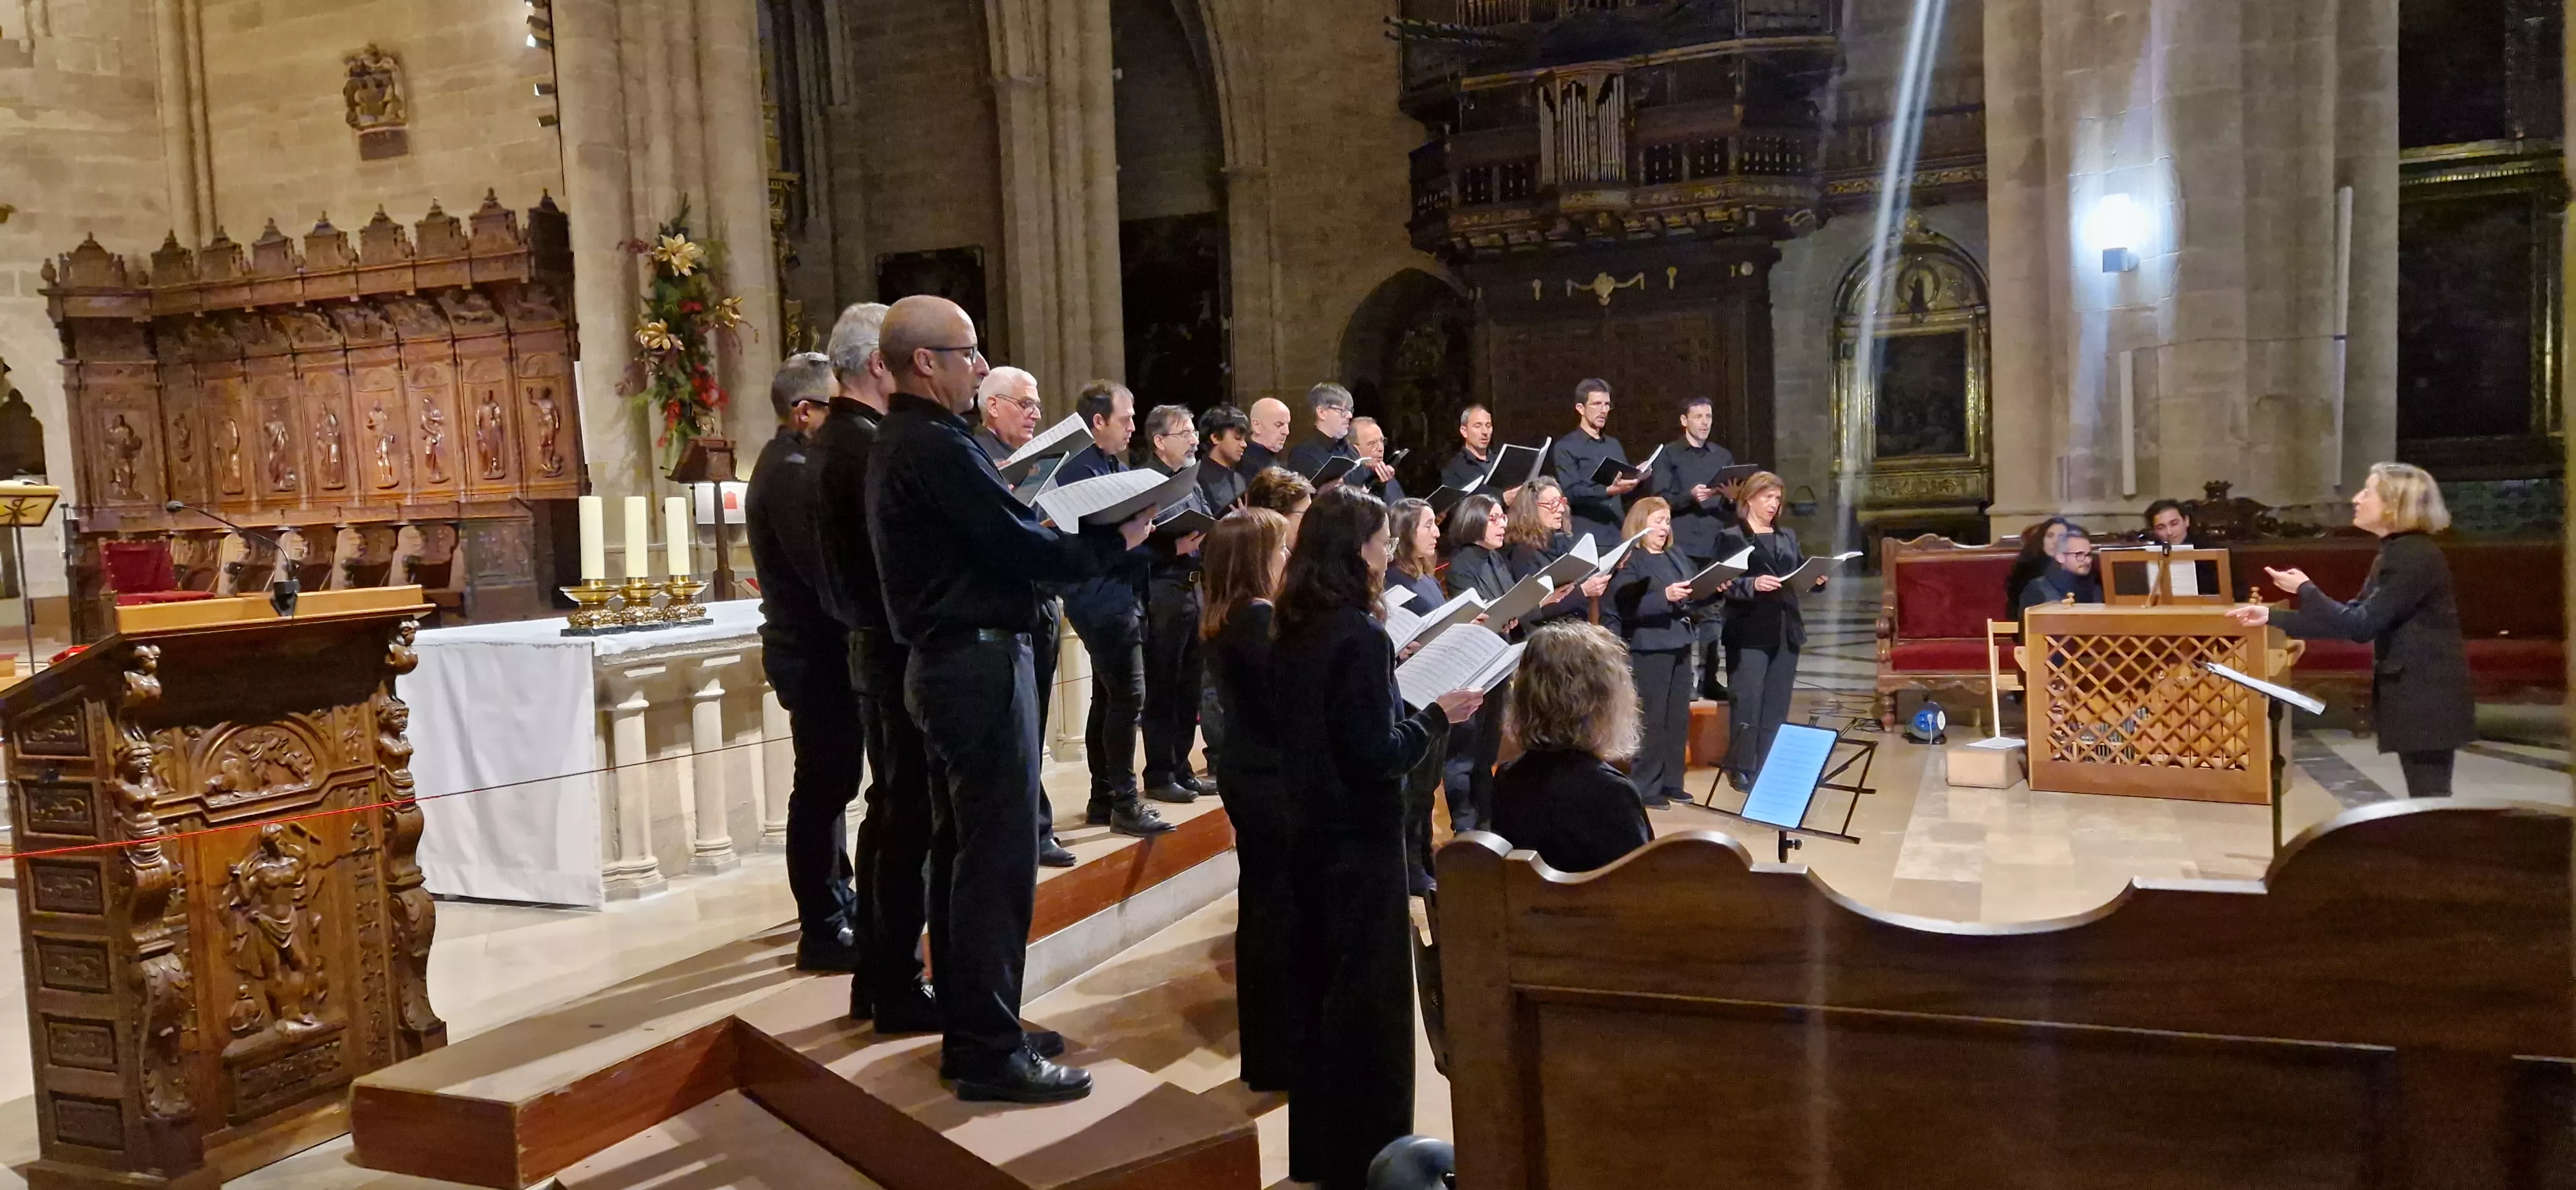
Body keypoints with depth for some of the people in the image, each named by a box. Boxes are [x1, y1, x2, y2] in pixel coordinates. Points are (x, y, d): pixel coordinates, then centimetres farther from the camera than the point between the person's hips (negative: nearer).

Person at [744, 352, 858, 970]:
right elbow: (825, 570, -26)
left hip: (810, 645, 11)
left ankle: (836, 900, 31)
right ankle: (823, 930, 1)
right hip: (815, 652, -11)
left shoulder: (792, 463, 15)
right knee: (823, 786, -5)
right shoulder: (793, 472, -18)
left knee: (830, 781, 19)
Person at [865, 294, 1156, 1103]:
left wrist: (1083, 540, 6)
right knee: (1000, 859, -6)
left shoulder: (899, 444, 16)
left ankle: (968, 1027, 24)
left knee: (963, 848, 15)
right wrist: (1116, 543, -6)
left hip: (942, 661, 11)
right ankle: (990, 1051, -1)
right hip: (981, 660, -11)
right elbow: (1019, 546, -19)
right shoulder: (937, 446, -17)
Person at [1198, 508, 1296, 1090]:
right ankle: (1279, 1057, 5)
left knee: (1260, 907, 16)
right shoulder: (1262, 620, -19)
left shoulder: (1222, 621, 9)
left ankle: (1263, 1049, 26)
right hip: (1275, 778, -10)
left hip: (1244, 772, 10)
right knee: (1284, 911, -2)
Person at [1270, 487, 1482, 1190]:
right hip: (1359, 839, -8)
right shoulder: (1360, 635, -20)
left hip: (1309, 829, 8)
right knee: (1370, 996, 3)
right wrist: (1438, 715, -8)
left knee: (1320, 985, 17)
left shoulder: (1291, 631, 5)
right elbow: (1380, 757, -22)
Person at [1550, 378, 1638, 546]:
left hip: (1618, 535, 5)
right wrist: (1609, 490, -23)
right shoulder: (1565, 448, 1)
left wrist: (1636, 479, 0)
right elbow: (1570, 493, -12)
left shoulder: (1614, 445, 21)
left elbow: (1626, 494, 20)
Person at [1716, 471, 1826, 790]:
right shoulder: (1732, 538, -3)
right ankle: (1743, 769, 3)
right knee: (1747, 703, -5)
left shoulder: (1788, 537, 17)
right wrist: (1752, 585, -27)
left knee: (1777, 704, 9)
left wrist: (1817, 580, -4)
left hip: (1786, 630, 6)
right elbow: (1726, 584, -11)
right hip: (1750, 632, -6)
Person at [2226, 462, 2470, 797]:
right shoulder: (2397, 554, 13)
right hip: (2414, 694, 10)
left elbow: (2362, 625, -20)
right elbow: (2356, 619, 13)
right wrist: (2272, 617, 10)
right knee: (2425, 803, 14)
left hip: (2428, 698, -10)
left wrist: (2305, 590, -10)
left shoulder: (2415, 556, -19)